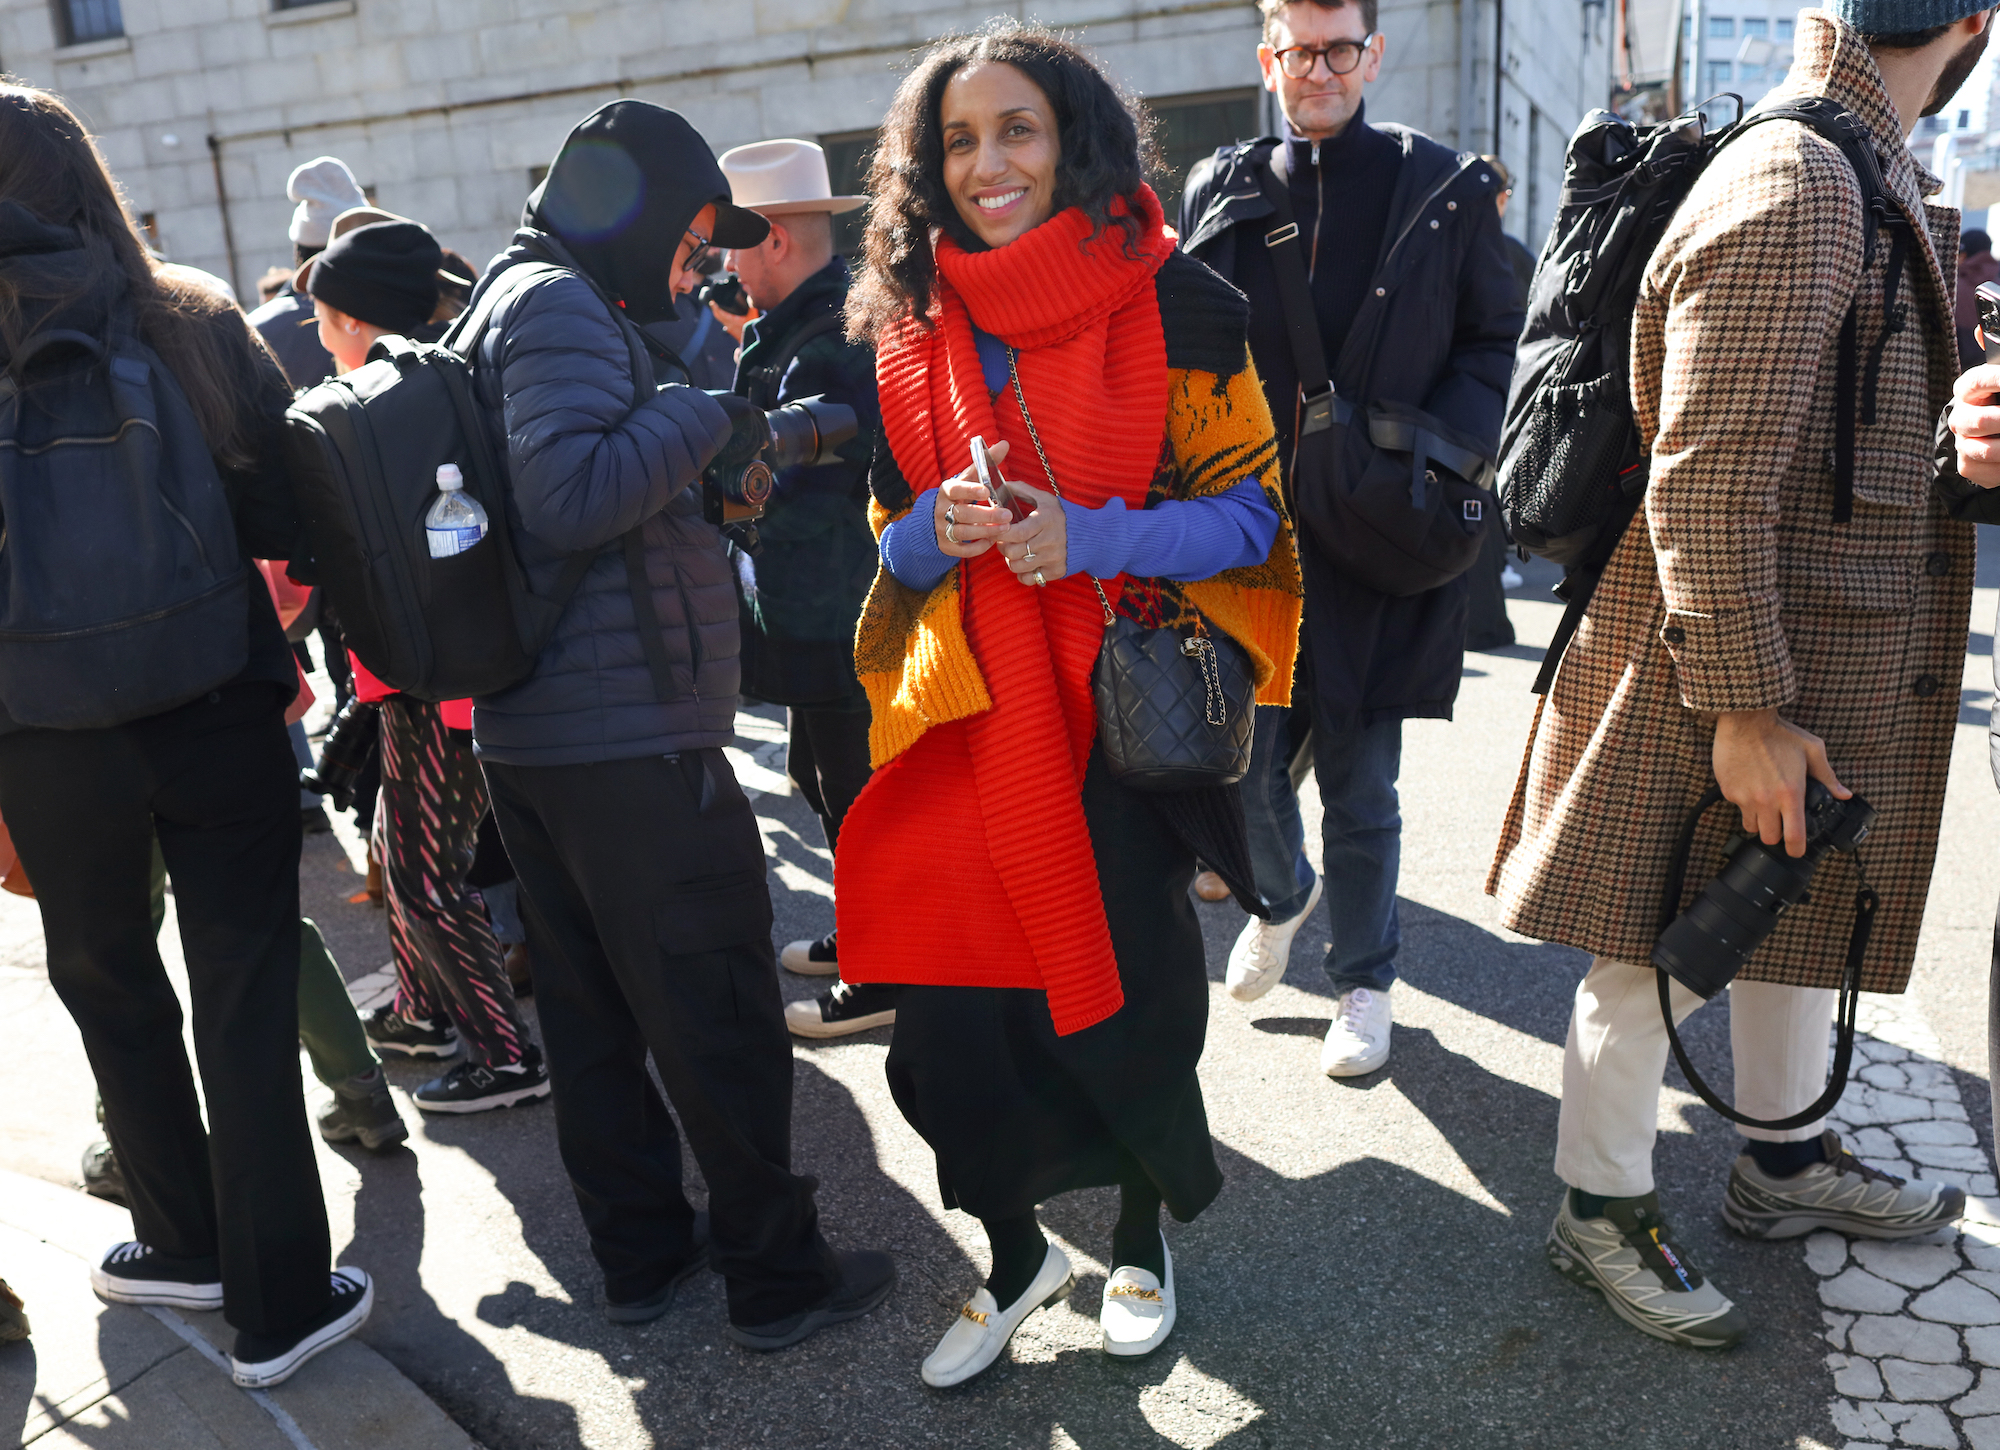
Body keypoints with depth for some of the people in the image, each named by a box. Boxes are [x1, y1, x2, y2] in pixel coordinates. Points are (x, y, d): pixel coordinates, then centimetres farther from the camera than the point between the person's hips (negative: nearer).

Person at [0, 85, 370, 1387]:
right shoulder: (196, 329, -6)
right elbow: (290, 514, -5)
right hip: (223, 714, 0)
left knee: (111, 986, 20)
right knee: (247, 997, 8)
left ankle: (188, 1246, 35)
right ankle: (280, 1303, 16)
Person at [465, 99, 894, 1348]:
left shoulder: (522, 303, 21)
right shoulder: (559, 304, -10)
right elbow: (572, 494, -24)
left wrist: (729, 450, 10)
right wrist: (708, 413, -12)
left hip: (527, 730, 10)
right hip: (629, 737, -10)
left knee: (592, 1007, 15)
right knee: (720, 1015, 0)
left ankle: (642, 1249, 29)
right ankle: (779, 1277, 13)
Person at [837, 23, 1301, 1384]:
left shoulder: (1173, 303, -5)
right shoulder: (912, 326, 7)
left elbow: (1250, 510, -5)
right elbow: (896, 539, 13)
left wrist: (1088, 538, -20)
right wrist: (936, 532, -11)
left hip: (1134, 709, -3)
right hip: (975, 717, 3)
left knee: (1128, 994, 7)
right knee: (951, 1016, 2)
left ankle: (1142, 1234, 39)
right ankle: (1016, 1256, 32)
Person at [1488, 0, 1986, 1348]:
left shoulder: (1867, 178, 12)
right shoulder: (1793, 192, -21)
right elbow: (1707, 485, -26)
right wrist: (1744, 712, -24)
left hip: (1831, 662, 10)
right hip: (1724, 676, -10)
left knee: (1797, 914, 22)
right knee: (1657, 952, 5)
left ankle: (1787, 1159, 42)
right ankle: (1603, 1208, 24)